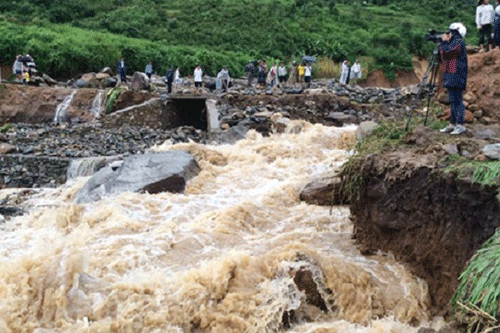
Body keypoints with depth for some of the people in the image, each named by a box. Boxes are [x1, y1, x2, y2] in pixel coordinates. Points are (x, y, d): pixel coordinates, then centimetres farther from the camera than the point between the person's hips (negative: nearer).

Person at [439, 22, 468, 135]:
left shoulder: (458, 42, -10)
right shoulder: (453, 43, 21)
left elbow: (445, 53, -18)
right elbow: (443, 58, 22)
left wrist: (444, 42, -3)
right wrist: (444, 43, 15)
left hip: (456, 76, -10)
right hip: (451, 77, 10)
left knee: (456, 100, -12)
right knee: (453, 100, 11)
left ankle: (460, 125, -12)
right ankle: (452, 124, 14)